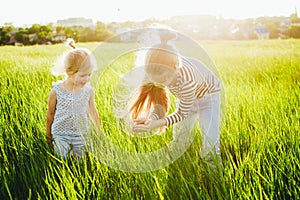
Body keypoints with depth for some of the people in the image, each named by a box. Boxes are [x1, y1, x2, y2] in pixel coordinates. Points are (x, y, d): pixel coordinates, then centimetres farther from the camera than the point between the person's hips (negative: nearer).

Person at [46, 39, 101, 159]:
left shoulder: (89, 90, -9)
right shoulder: (56, 91, -15)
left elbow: (93, 112, 7)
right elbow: (50, 114, -1)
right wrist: (48, 135, 9)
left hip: (82, 134, 2)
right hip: (61, 134, -2)